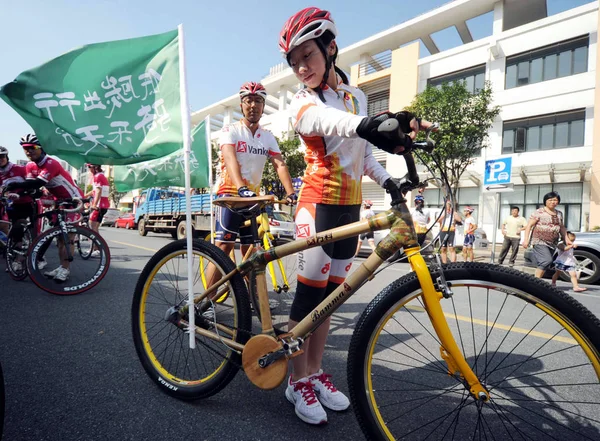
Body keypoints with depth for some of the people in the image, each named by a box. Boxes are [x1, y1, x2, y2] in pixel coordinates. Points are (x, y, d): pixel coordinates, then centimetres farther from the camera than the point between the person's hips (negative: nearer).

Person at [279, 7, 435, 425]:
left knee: (330, 292, 9)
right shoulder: (303, 103, -6)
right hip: (319, 202, -5)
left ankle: (315, 371, 24)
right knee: (311, 290, -6)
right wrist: (369, 124, -53)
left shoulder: (357, 96, 13)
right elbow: (330, 121, -32)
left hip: (351, 205, 5)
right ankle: (299, 380, 13)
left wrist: (386, 179, 3)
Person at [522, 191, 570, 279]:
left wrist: (566, 239, 16)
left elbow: (562, 227, 26)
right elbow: (529, 225, -8)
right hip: (540, 241, -7)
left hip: (552, 243, 7)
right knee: (547, 260, -20)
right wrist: (526, 239, -15)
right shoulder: (539, 212, -5)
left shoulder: (559, 214, 15)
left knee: (546, 264, 3)